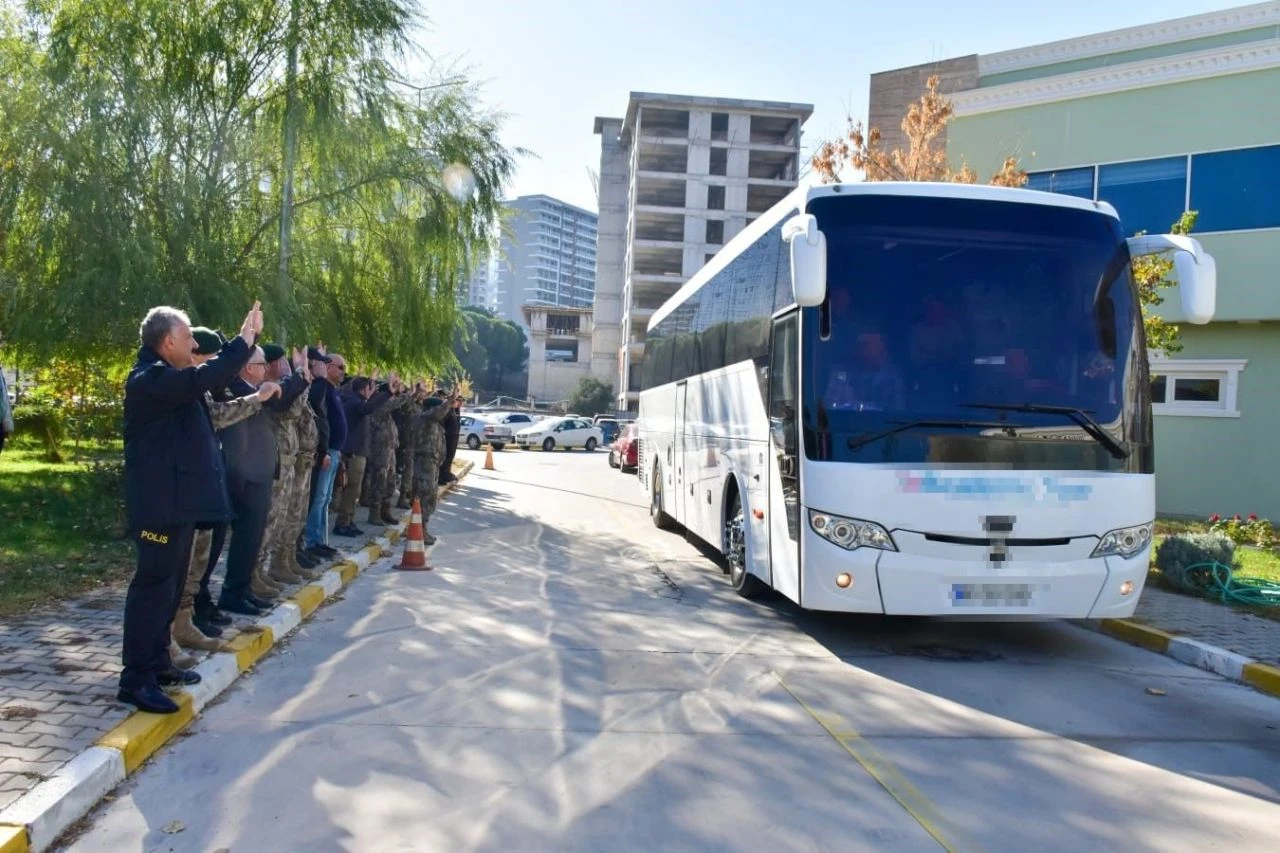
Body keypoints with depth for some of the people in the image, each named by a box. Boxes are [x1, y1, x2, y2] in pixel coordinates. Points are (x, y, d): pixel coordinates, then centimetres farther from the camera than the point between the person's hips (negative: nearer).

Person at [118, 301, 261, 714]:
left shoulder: (170, 376, 16)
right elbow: (204, 379, -31)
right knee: (154, 585, -8)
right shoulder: (149, 378, -16)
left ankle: (157, 662, 25)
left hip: (179, 499, 11)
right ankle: (135, 679, -4)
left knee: (170, 584, 15)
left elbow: (215, 372, 26)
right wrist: (245, 339, -24)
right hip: (161, 502, -11)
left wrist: (246, 338, 14)